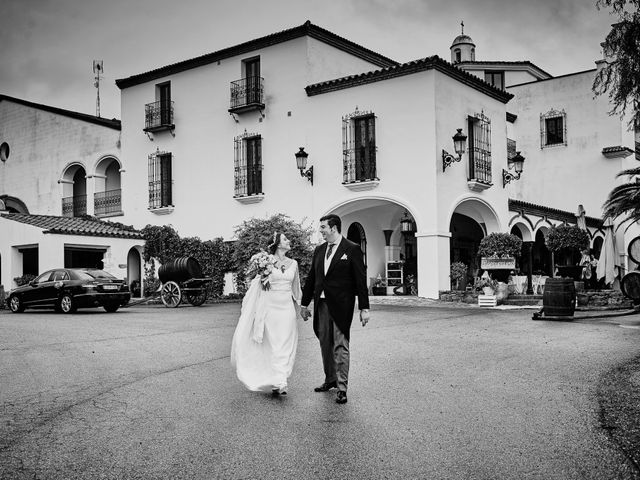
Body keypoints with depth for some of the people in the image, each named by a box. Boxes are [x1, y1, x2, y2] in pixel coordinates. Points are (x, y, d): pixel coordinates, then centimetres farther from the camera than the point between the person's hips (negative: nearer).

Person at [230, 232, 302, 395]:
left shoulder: (293, 263, 9)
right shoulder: (266, 261, -4)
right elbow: (256, 284, 0)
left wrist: (299, 307, 22)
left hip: (287, 308, 3)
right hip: (270, 306, -3)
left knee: (285, 346, -3)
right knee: (272, 345, -1)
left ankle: (278, 383, 1)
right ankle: (279, 383, 4)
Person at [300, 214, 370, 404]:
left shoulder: (352, 249, -5)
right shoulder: (319, 250, 12)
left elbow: (361, 280, -7)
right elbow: (311, 278, 17)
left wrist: (364, 308, -10)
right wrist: (304, 303, 17)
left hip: (341, 305, -6)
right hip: (321, 304, 6)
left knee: (341, 346, -4)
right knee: (325, 344, 13)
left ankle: (342, 388, 2)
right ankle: (330, 379, 29)